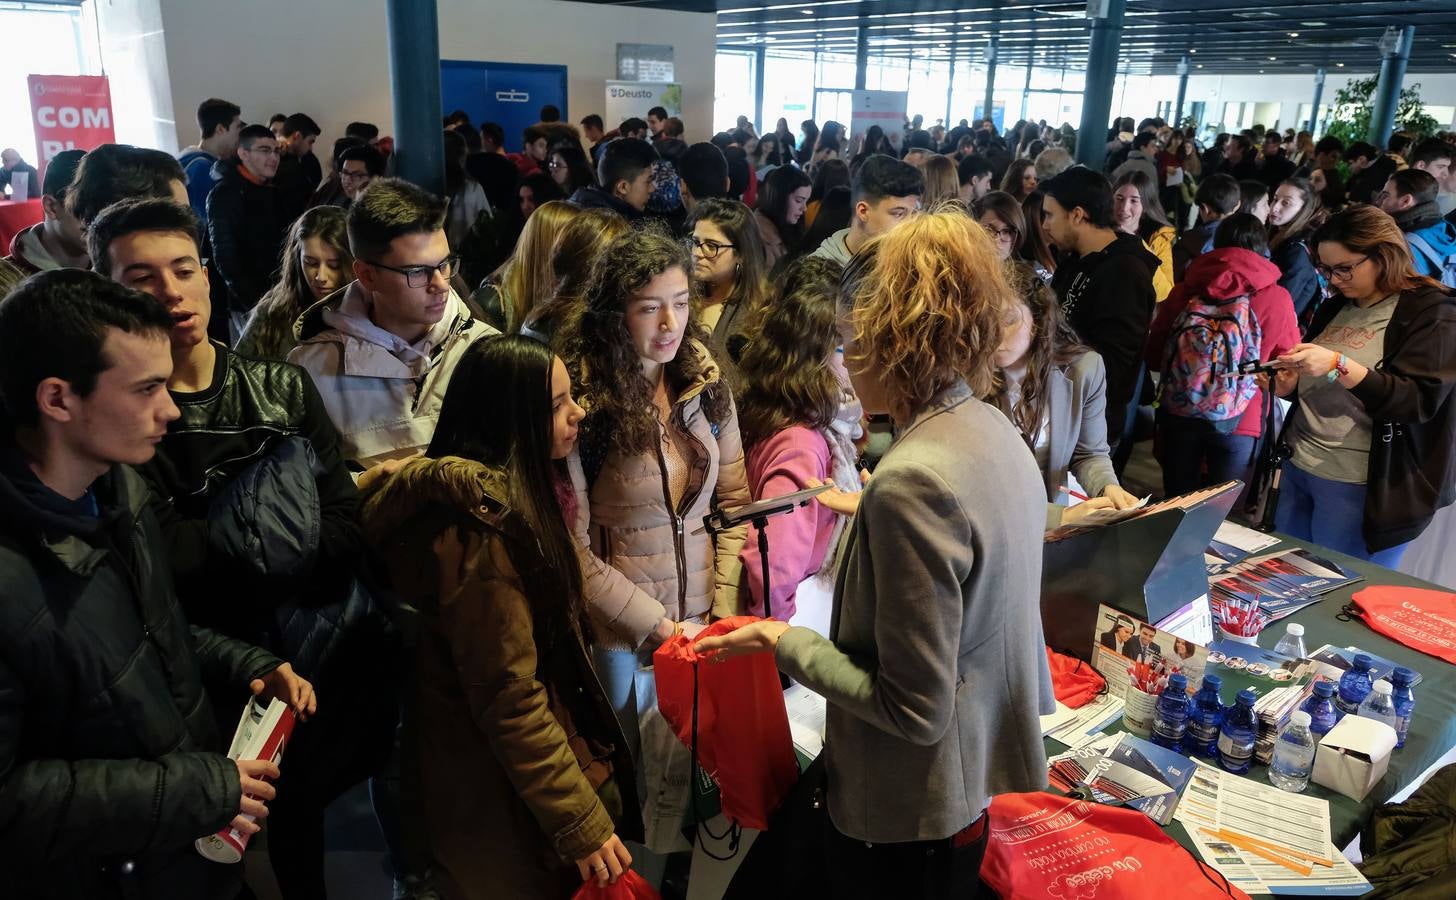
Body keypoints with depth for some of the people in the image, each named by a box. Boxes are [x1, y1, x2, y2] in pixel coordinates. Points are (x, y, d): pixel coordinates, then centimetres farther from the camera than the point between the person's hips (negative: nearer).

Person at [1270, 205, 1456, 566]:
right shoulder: (1334, 308, 13)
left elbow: (1419, 400, -18)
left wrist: (1339, 365, -28)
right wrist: (1291, 384, 0)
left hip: (1360, 487, -7)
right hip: (1298, 468, 7)